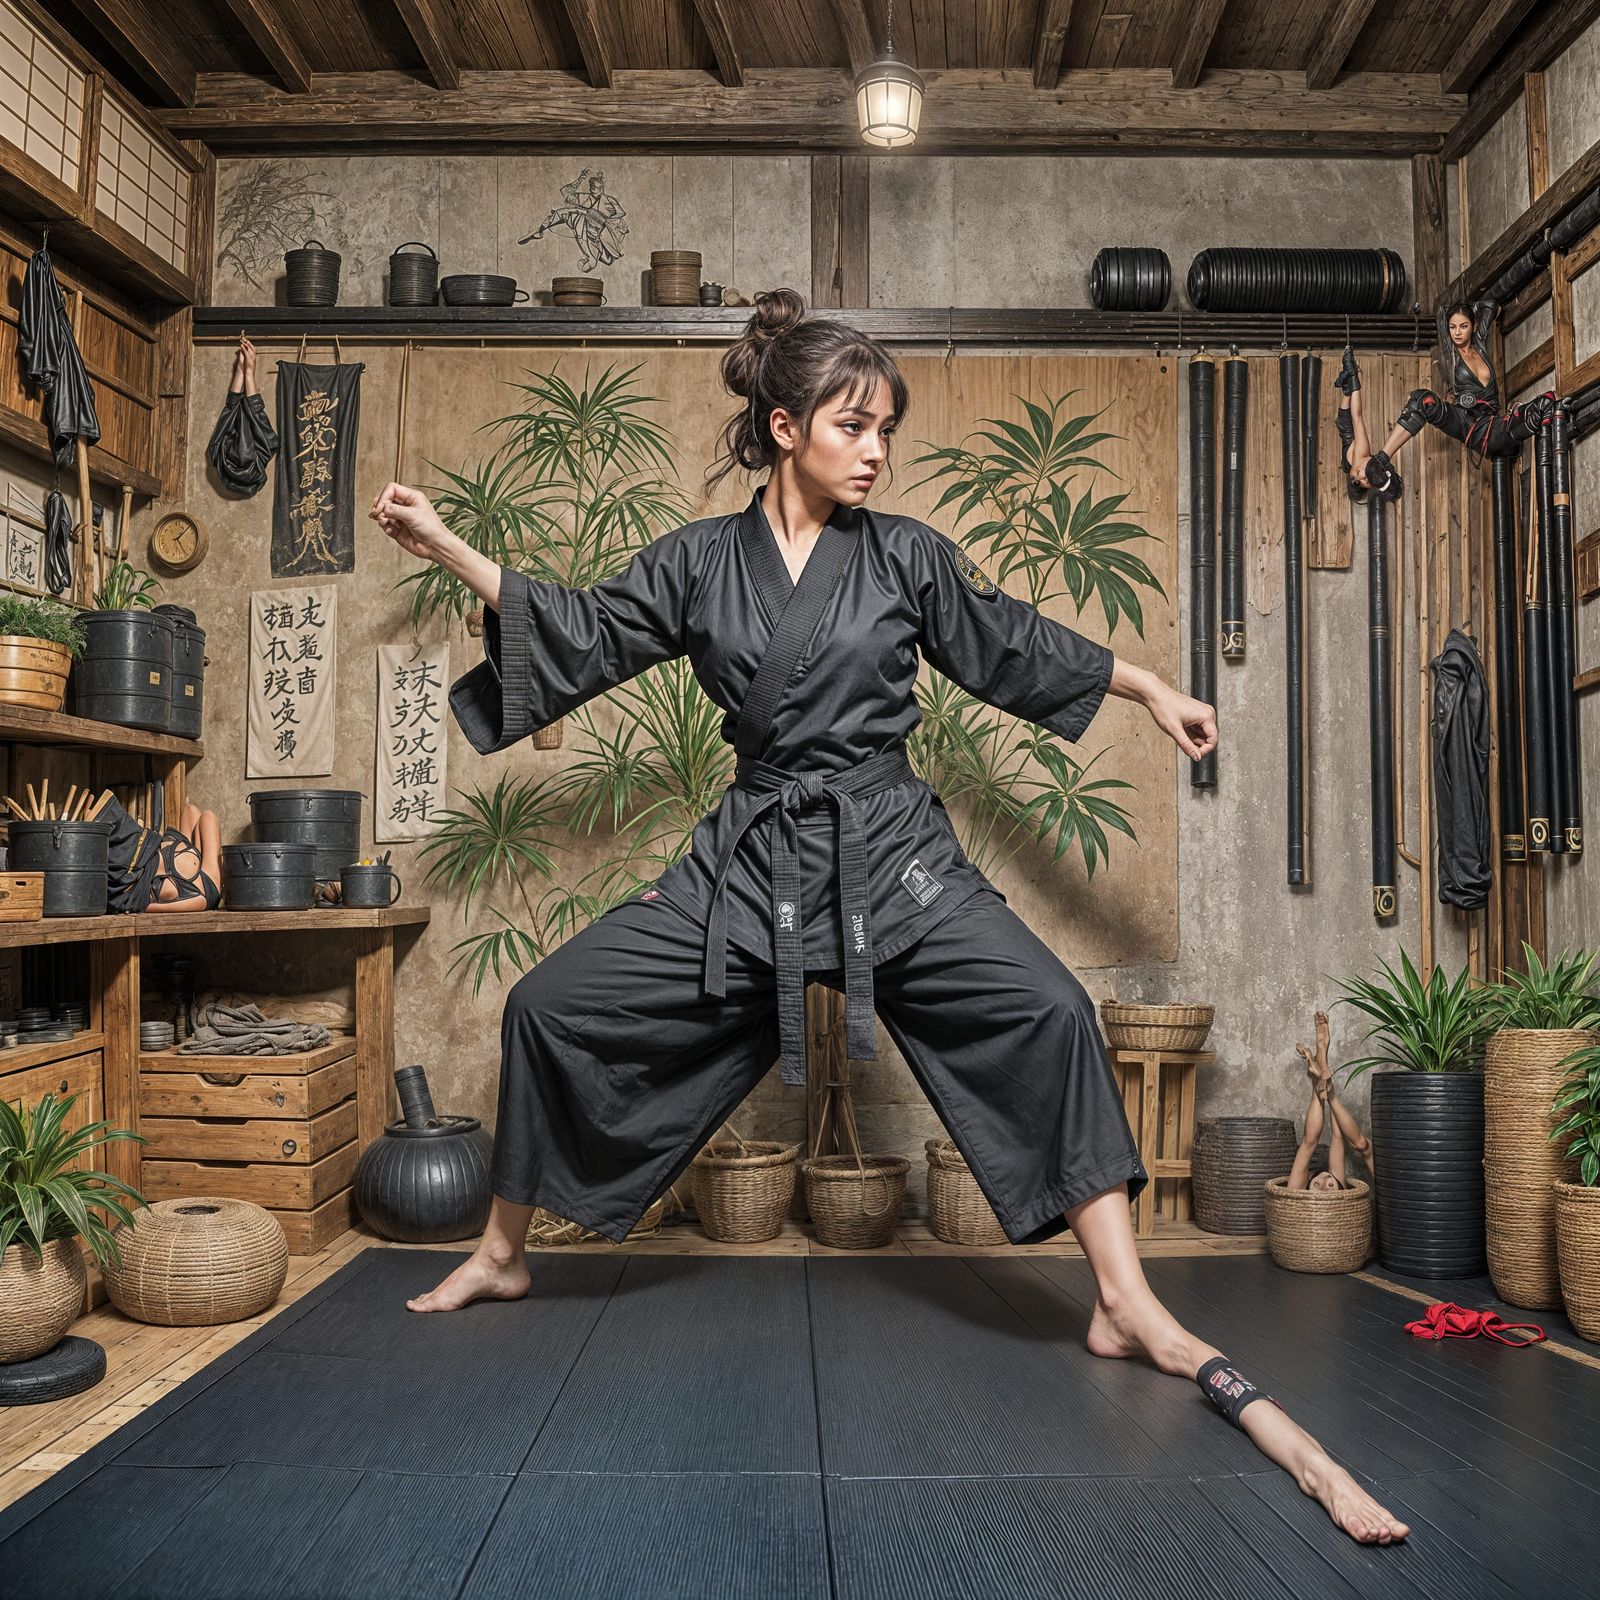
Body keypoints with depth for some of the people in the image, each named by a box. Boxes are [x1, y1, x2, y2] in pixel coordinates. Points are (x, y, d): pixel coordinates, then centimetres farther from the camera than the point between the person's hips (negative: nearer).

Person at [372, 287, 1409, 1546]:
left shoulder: (906, 556, 3)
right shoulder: (700, 562, 4)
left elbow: (1014, 644, 13)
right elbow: (581, 636, 9)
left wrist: (1153, 689, 16)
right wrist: (447, 549, 5)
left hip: (891, 854, -1)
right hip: (752, 864, 1)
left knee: (1048, 1011, -23)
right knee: (550, 1006, -1)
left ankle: (1130, 1308, -12)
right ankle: (504, 1255, 22)